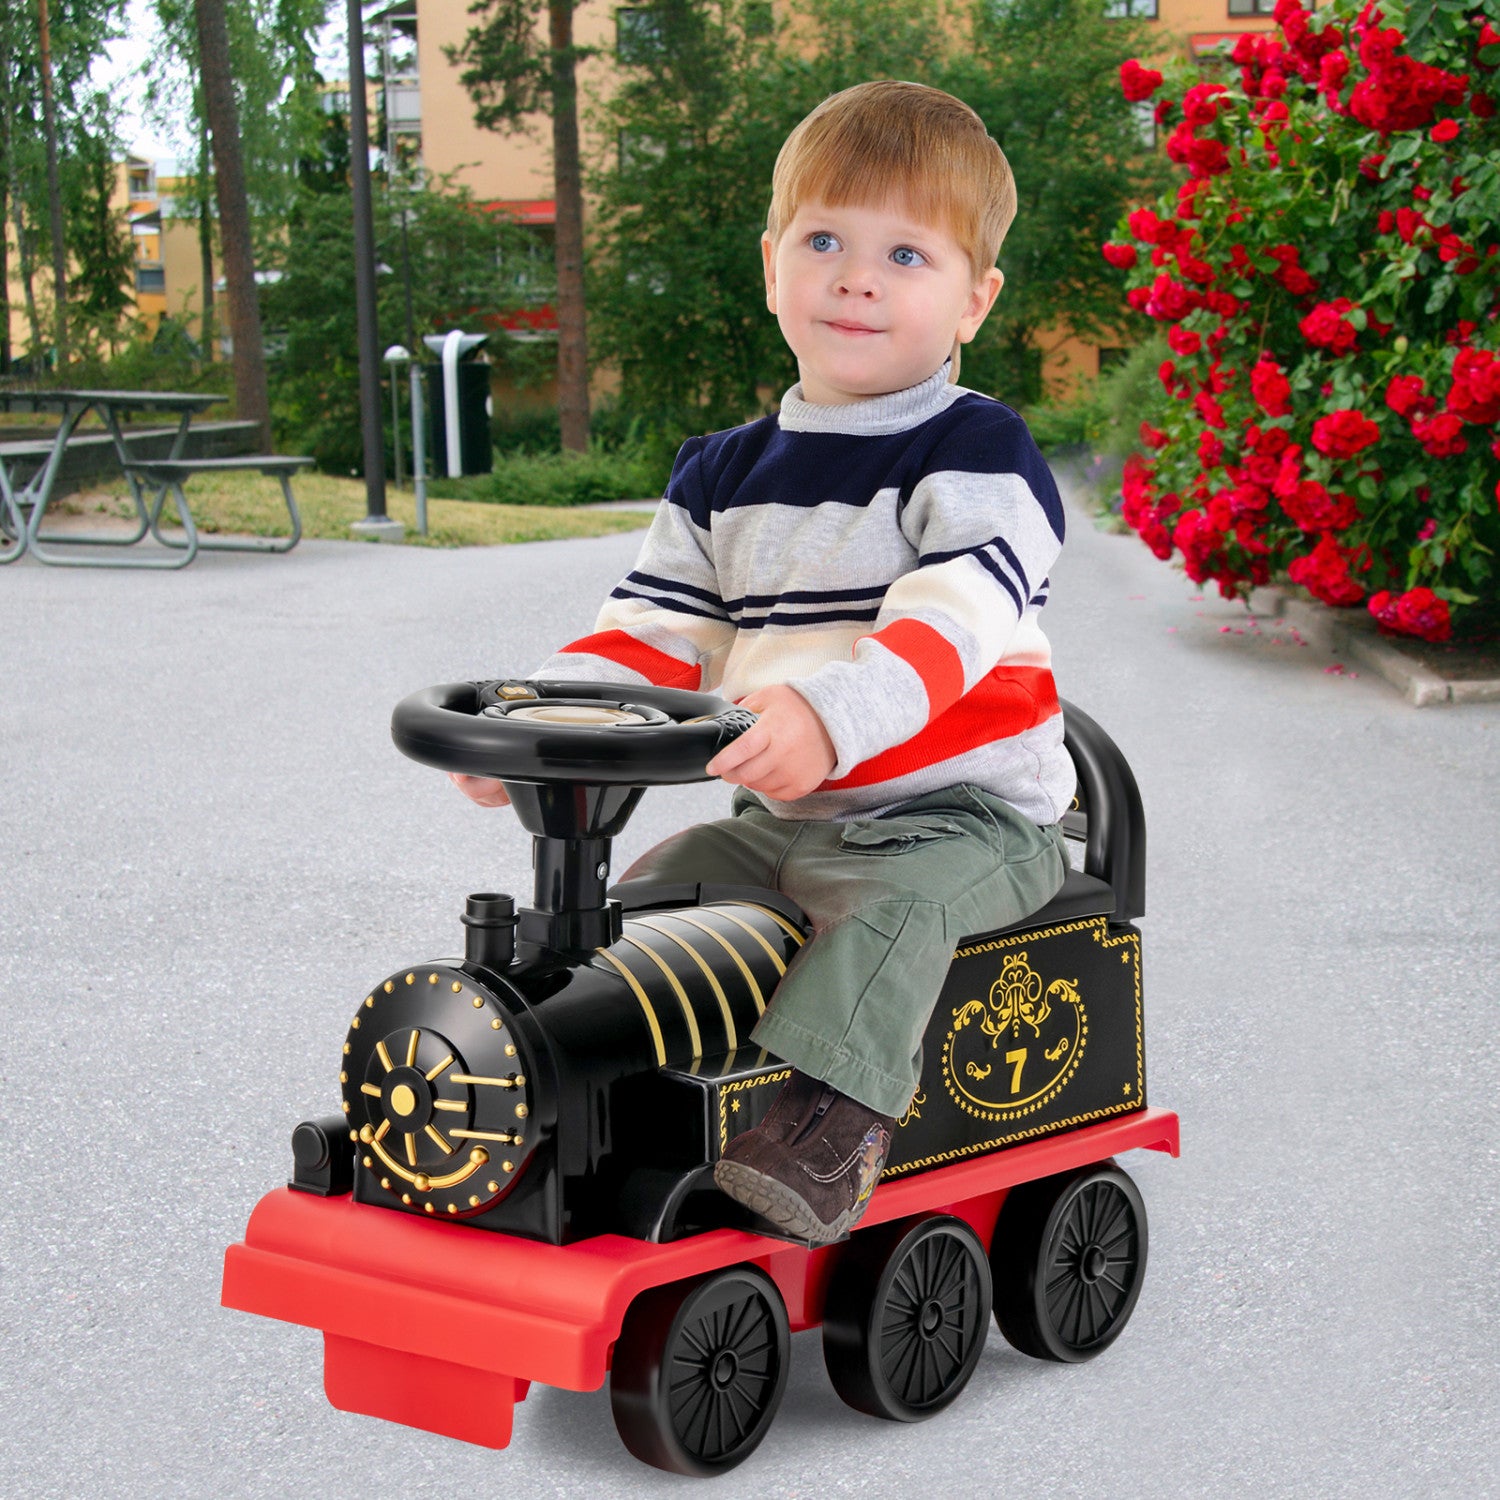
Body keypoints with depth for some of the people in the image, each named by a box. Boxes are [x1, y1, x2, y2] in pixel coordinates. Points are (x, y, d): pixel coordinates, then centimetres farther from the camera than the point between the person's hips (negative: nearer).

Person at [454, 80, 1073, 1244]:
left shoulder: (977, 456, -9)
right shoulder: (726, 477, 12)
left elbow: (948, 623, -26)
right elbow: (654, 638, 8)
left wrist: (831, 716, -44)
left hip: (965, 812, -6)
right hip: (785, 820, 7)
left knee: (897, 897, -34)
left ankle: (834, 1117, -44)